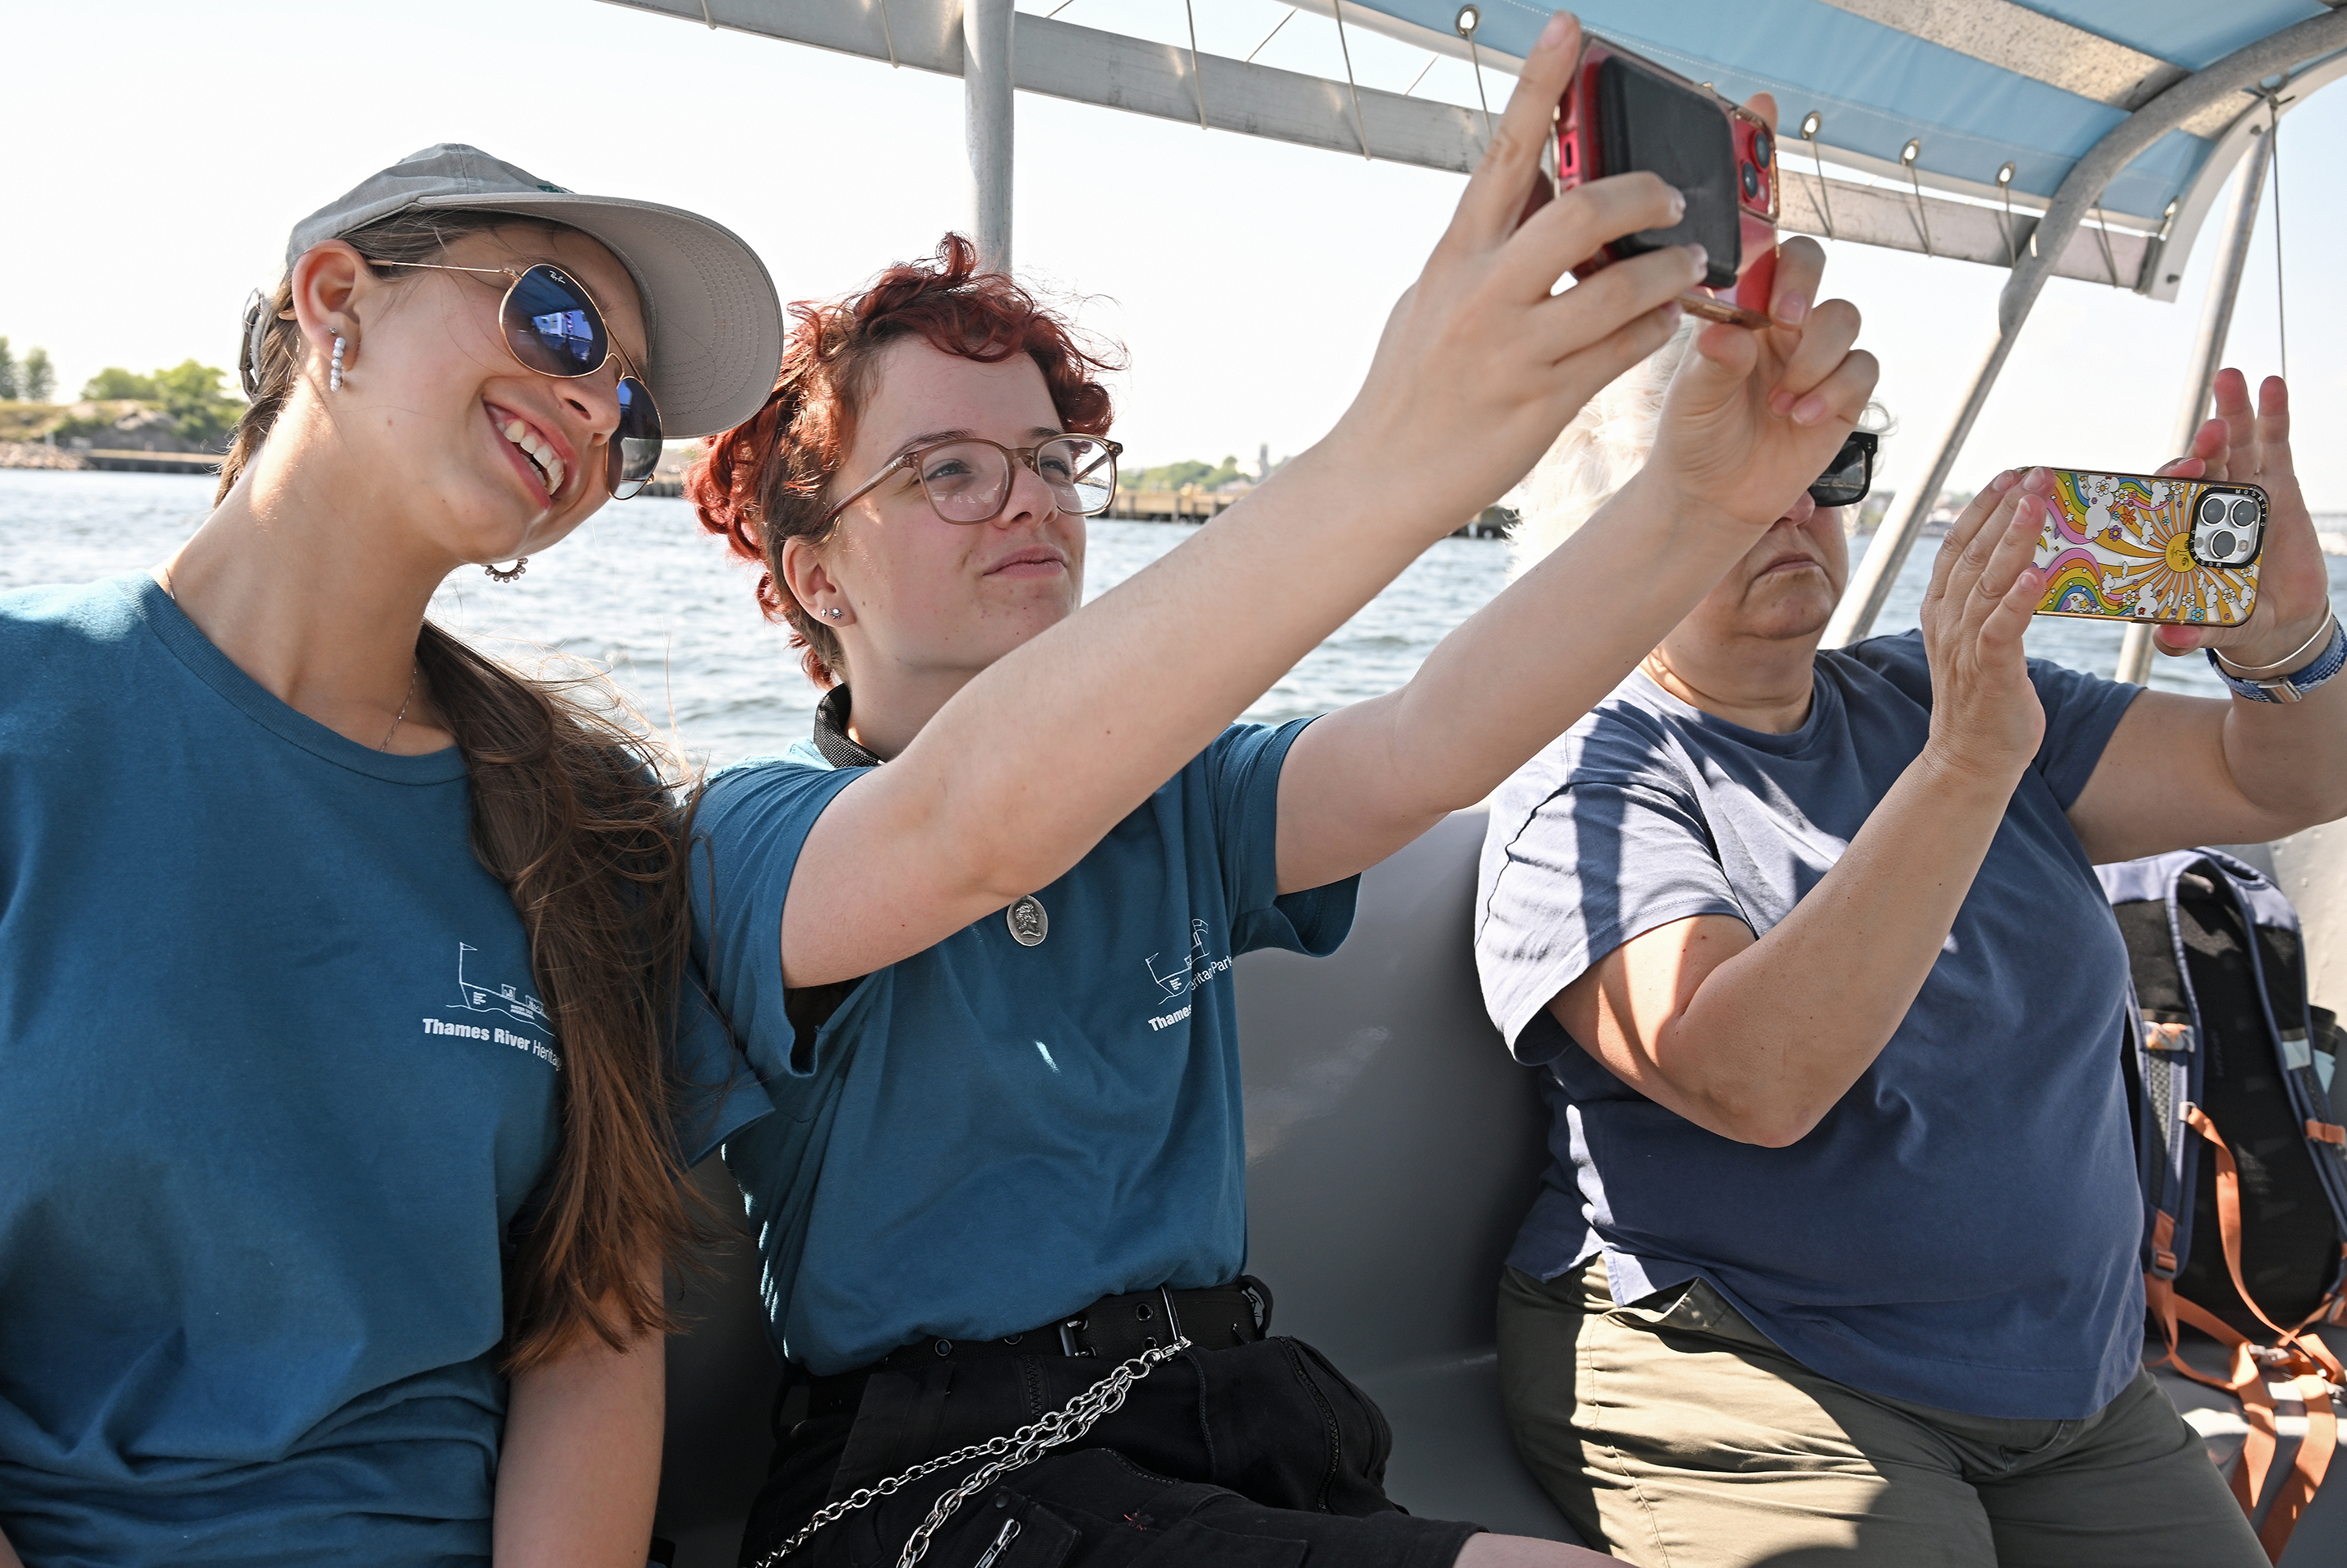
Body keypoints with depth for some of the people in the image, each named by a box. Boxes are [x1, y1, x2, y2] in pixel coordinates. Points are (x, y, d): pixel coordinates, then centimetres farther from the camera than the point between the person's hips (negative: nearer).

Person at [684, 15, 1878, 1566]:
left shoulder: (1165, 803, 11)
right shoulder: (756, 836, -6)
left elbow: (1427, 749, -9)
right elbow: (979, 818, -30)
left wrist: (1705, 495, -26)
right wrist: (1384, 462, -43)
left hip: (1244, 1430, 6)